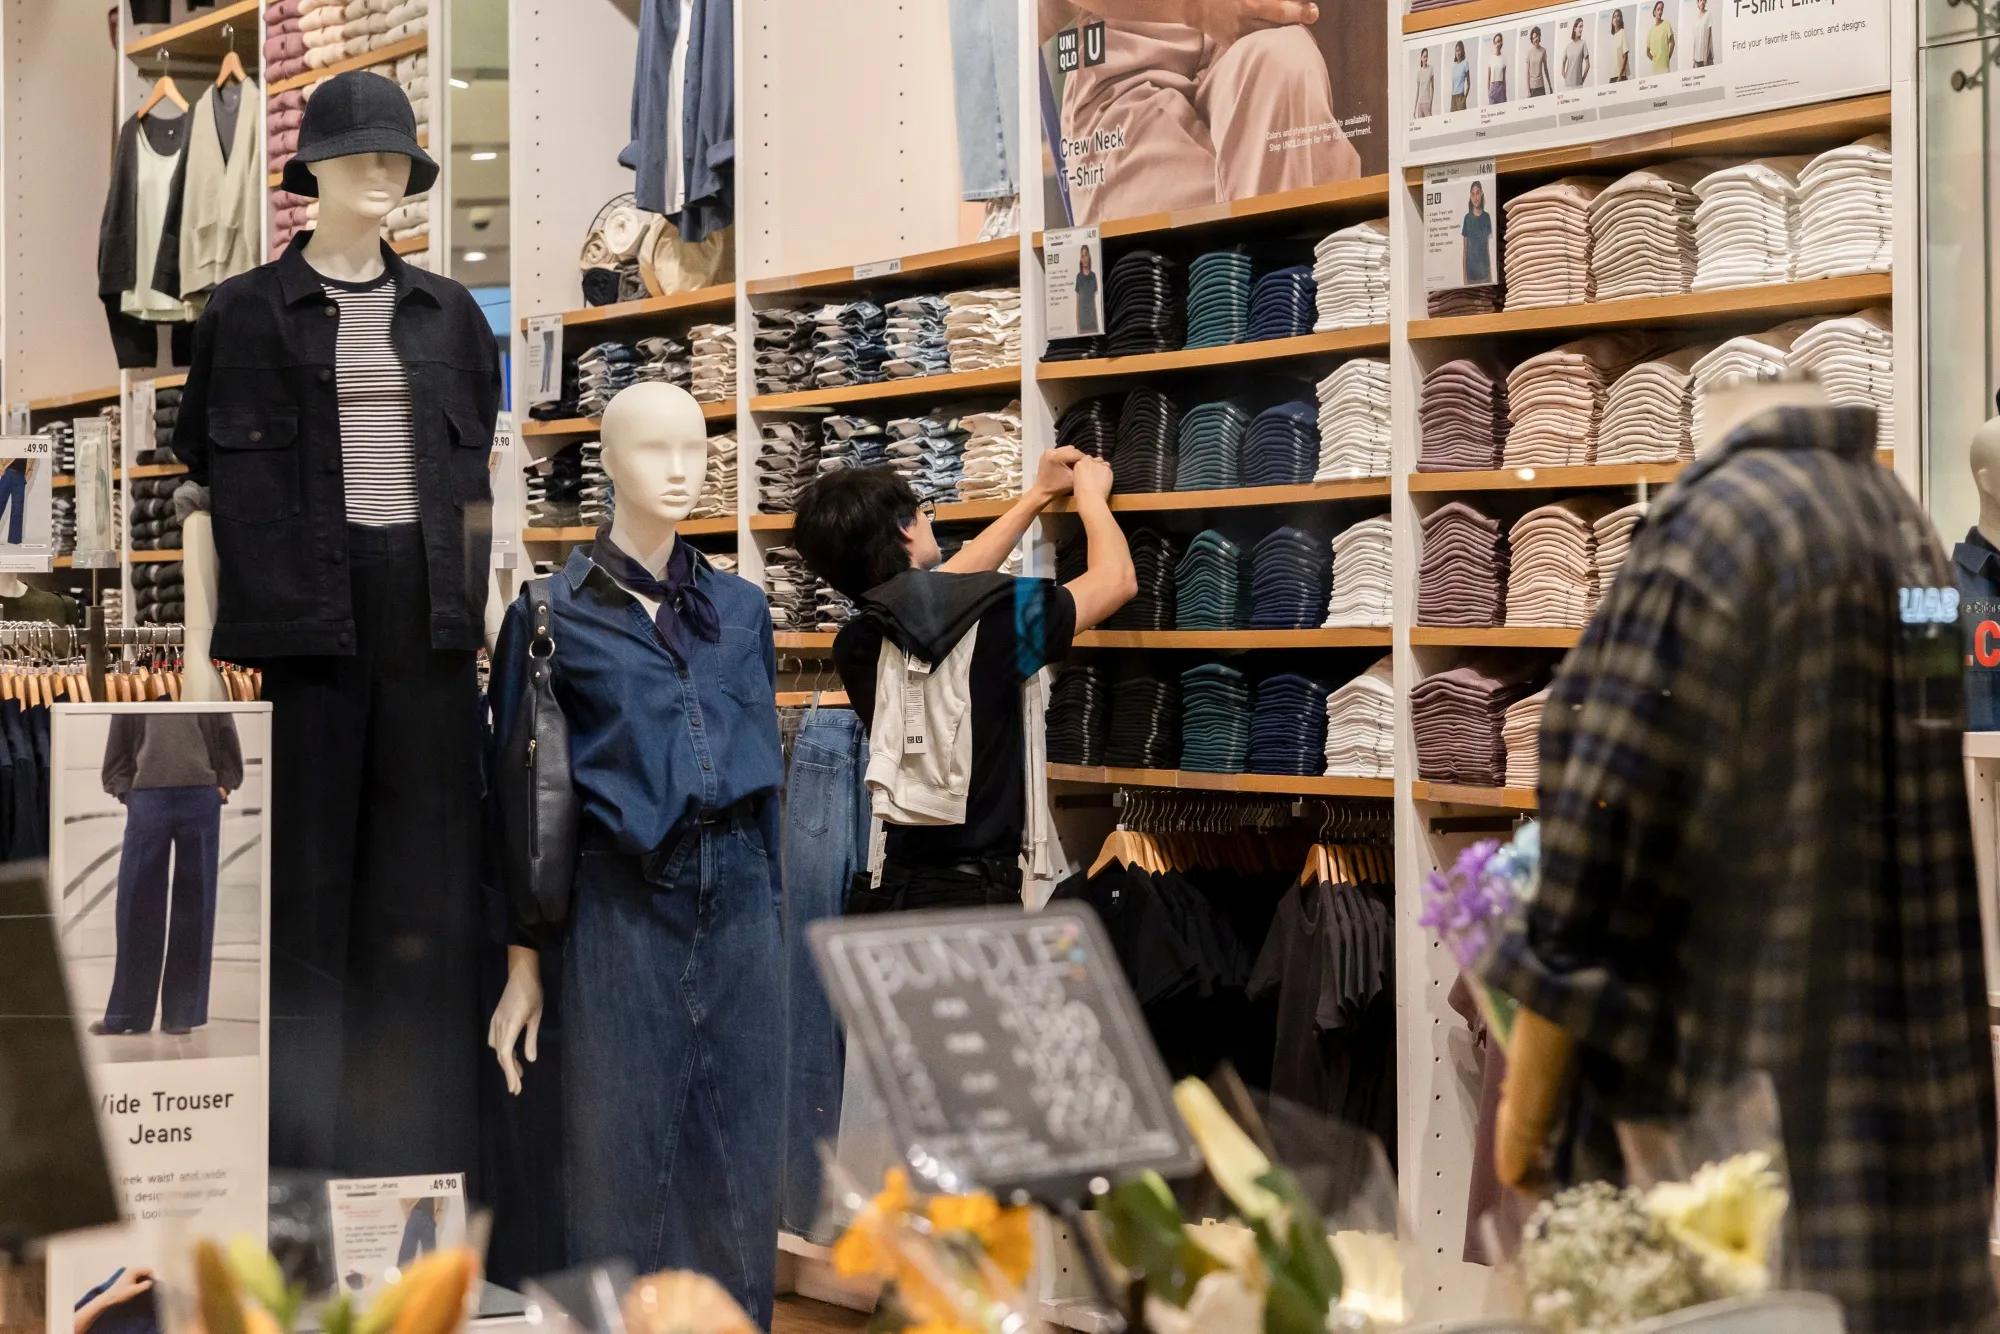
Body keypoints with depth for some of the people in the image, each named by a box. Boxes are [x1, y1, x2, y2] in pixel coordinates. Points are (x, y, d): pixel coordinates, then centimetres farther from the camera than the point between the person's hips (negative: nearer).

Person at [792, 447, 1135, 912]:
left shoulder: (855, 645, 5)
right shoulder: (988, 619, -13)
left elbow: (940, 589, 25)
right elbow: (1116, 578, 0)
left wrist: (1039, 494, 33)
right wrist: (1090, 494, 20)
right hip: (972, 897, -7)